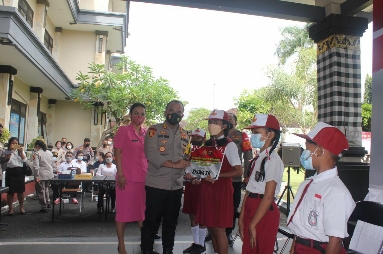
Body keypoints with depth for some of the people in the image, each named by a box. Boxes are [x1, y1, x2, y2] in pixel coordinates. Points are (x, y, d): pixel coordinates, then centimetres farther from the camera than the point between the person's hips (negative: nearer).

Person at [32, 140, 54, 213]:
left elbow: (36, 166, -17)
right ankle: (48, 203, 30)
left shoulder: (37, 153, -13)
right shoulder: (49, 152, 8)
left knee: (41, 191, 3)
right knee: (46, 188, 25)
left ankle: (44, 207, 8)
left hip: (41, 175, -7)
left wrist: (36, 176, -16)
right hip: (49, 174, 7)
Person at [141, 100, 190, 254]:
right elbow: (151, 154, -16)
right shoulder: (154, 130, -5)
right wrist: (173, 165, -18)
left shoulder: (185, 135, 12)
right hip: (156, 184, -5)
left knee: (171, 221, 15)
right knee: (152, 220, 6)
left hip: (177, 185, 5)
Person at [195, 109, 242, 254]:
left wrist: (217, 175, -22)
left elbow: (238, 171, -14)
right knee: (210, 227, 13)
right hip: (207, 189, 6)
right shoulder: (208, 144, 9)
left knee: (218, 228, 0)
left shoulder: (229, 145, -10)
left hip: (222, 190, -6)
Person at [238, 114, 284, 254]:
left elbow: (268, 196, -18)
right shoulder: (257, 159, 10)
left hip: (264, 213, -7)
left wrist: (253, 225, -14)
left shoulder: (272, 159, -14)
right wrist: (242, 218, 7)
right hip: (251, 210, 7)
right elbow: (249, 190, 8)